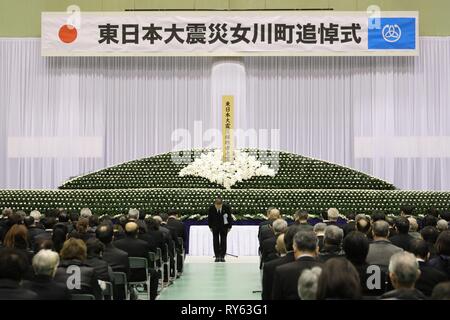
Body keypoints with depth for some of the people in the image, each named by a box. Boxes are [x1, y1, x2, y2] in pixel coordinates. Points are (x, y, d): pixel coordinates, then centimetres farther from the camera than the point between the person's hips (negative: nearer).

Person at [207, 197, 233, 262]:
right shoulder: (211, 208, -20)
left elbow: (229, 217, -9)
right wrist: (210, 227, 1)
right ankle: (217, 256, 2)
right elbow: (209, 218, -4)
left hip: (224, 226, -1)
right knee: (216, 241, -2)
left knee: (223, 241, -3)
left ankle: (222, 256, 2)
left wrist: (229, 227, -5)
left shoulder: (227, 207, -22)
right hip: (215, 226, 1)